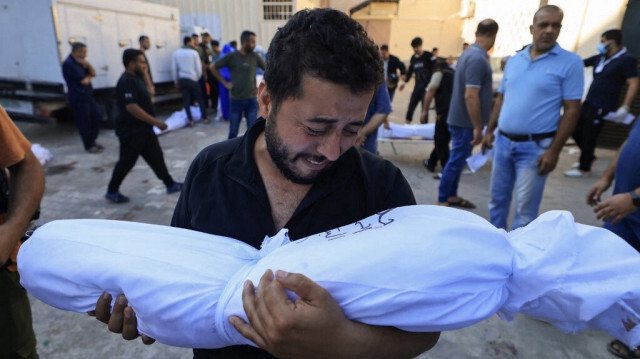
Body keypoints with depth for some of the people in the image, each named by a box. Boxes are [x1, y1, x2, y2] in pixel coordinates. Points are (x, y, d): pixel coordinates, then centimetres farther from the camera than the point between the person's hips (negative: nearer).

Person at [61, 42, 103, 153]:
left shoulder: (80, 61, 11)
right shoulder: (69, 64, -17)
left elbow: (93, 73, 7)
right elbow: (84, 81, -21)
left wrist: (88, 65, -12)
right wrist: (88, 76, 2)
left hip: (88, 95, 9)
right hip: (78, 99, -9)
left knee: (97, 117, 12)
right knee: (84, 123, 1)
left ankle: (92, 141, 28)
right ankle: (88, 146, 14)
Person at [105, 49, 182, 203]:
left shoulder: (137, 78, 10)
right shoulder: (126, 82, -21)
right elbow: (132, 108, -29)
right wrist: (156, 122, -28)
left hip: (144, 129, 9)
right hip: (131, 131, -9)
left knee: (156, 157, 12)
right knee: (126, 162, 4)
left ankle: (170, 185, 21)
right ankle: (112, 191, 21)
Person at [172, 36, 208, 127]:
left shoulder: (176, 53, 3)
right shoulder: (194, 53, -5)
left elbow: (174, 68, 3)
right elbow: (198, 68, -4)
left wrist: (176, 81, 12)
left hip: (182, 79, 3)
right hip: (192, 79, -3)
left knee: (186, 100, 5)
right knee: (200, 98, 10)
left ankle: (191, 120, 3)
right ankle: (204, 118, 13)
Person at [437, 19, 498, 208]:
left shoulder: (468, 53, 9)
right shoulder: (478, 59, -21)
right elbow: (471, 96, -25)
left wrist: (487, 95, 35)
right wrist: (477, 127, -21)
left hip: (460, 119, 10)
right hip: (466, 121, -10)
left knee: (458, 160, 18)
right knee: (456, 161, 0)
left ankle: (452, 195, 30)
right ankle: (442, 201, 11)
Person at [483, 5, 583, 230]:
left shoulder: (570, 62, -6)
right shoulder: (514, 61, 9)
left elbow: (571, 110, -8)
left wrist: (554, 150, -14)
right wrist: (489, 130, 10)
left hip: (535, 146, -5)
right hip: (503, 141, 5)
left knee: (525, 208, 1)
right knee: (497, 198, 14)